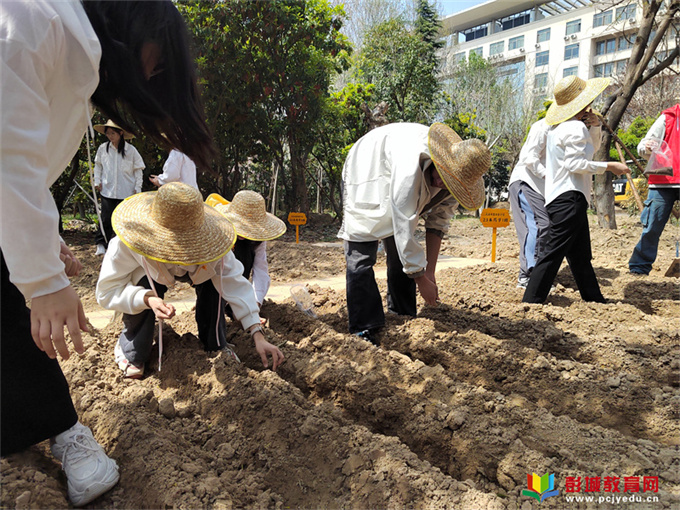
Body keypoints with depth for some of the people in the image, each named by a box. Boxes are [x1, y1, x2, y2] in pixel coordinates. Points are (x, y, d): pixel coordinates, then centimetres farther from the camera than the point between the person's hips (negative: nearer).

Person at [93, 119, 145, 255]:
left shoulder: (131, 150, -3)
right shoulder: (103, 148, 2)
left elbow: (138, 169, 4)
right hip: (107, 190, 1)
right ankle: (101, 243, 12)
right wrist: (97, 181, 8)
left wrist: (137, 187, 0)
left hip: (126, 192, -1)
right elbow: (98, 165, 17)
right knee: (106, 218, -2)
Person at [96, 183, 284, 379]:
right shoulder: (126, 245, -41)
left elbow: (235, 283, -33)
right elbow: (106, 291, -31)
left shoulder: (208, 241, -36)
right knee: (144, 289, -35)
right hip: (143, 273, -2)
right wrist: (147, 299, -52)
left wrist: (258, 336, -39)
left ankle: (215, 345, -4)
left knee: (212, 280, -27)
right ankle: (131, 352, -8)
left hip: (186, 272, 2)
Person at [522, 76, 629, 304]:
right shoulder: (575, 127, -10)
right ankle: (531, 301, -12)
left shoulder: (559, 128, 19)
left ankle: (595, 299, 24)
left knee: (581, 257, 15)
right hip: (569, 198, -11)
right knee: (554, 252, -12)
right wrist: (609, 166, -13)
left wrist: (594, 127, 13)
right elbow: (576, 163, -19)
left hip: (559, 198, 11)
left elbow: (591, 146, 31)